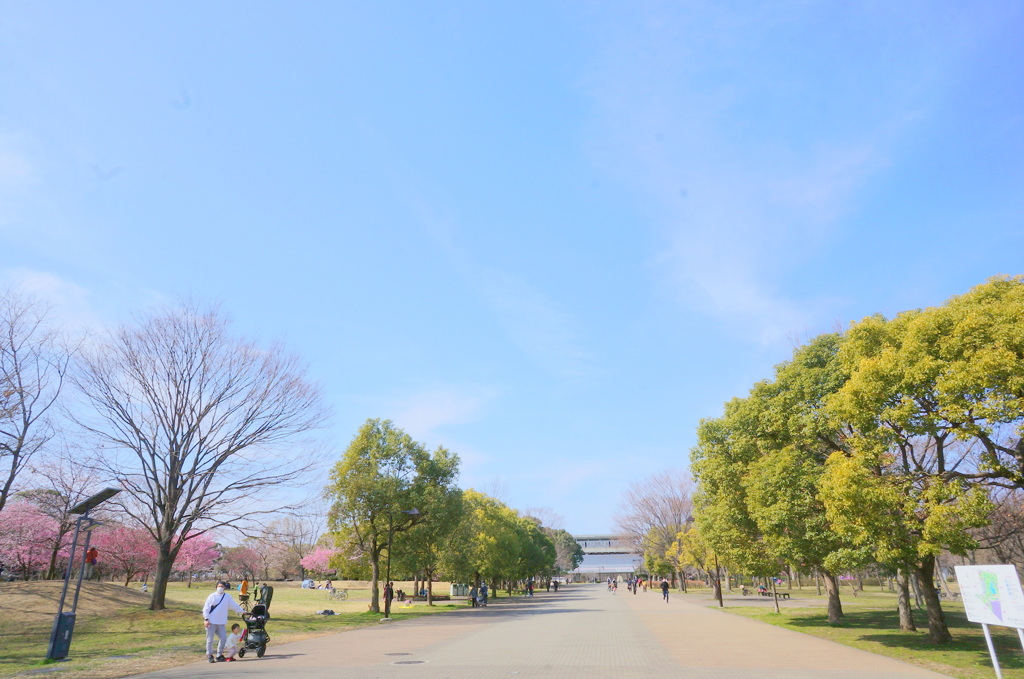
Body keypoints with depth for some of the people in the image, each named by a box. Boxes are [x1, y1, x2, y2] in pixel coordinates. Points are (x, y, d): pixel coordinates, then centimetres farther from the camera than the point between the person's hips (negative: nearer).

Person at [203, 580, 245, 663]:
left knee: (223, 638, -1)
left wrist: (242, 611, 15)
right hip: (211, 622, -3)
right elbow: (206, 608, -1)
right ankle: (209, 655, 16)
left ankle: (219, 655, 16)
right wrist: (206, 619, -11)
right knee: (210, 640, -1)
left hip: (221, 623, 3)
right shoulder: (212, 596, -1)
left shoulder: (227, 596, 7)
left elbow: (234, 605, 15)